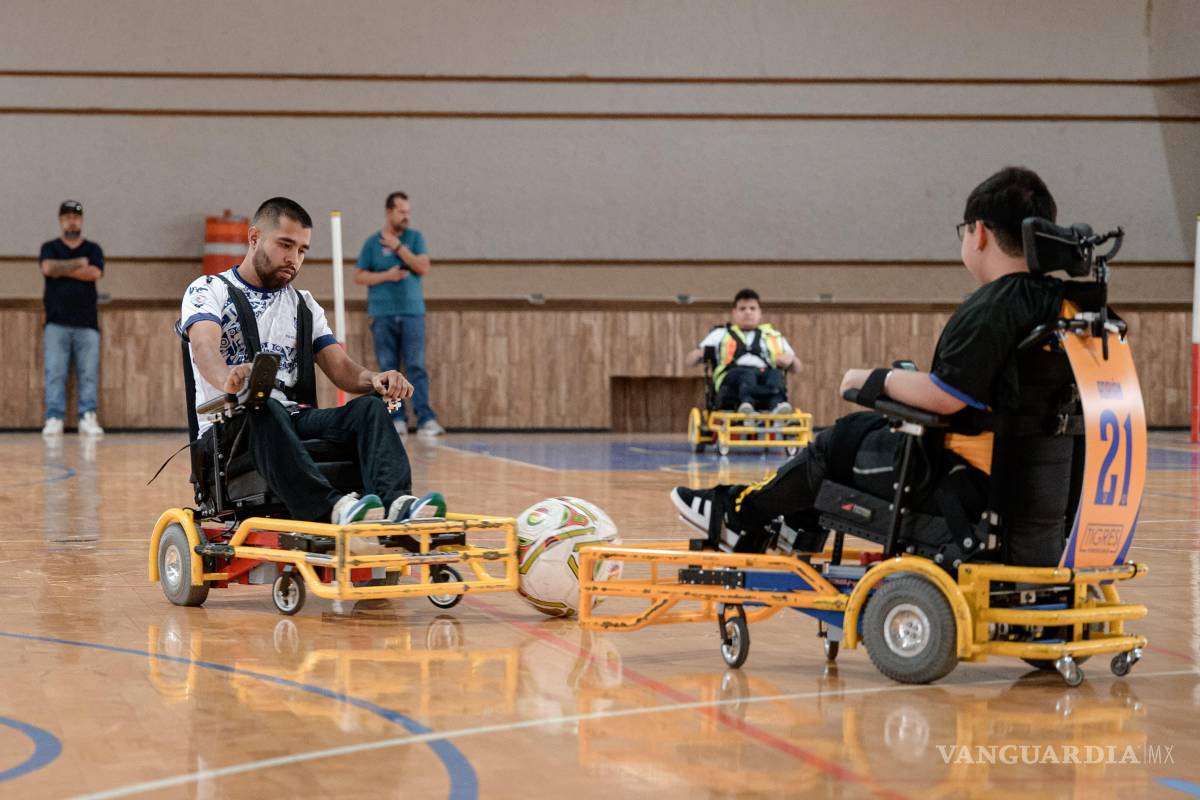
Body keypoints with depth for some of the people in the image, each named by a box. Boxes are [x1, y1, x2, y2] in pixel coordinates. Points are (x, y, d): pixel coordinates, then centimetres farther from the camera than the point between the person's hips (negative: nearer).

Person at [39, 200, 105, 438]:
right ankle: (54, 419, -10)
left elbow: (95, 273, -5)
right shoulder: (50, 248, 12)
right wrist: (78, 263, -2)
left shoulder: (93, 249, 14)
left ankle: (88, 418, -6)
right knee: (55, 373, -8)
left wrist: (63, 270, -4)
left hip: (87, 324, 1)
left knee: (89, 374, -5)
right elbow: (48, 268, -10)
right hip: (57, 323, -1)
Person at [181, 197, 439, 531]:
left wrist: (374, 379, -14)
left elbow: (341, 368, 12)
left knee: (369, 407, -22)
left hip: (291, 421, 5)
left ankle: (397, 502, -51)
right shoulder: (208, 291, 4)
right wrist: (228, 378, -42)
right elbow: (204, 349, -17)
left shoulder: (304, 305, 22)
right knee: (263, 407, -40)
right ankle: (332, 507, -62)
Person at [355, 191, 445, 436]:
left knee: (417, 367, -8)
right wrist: (386, 276, -9)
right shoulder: (372, 242, 7)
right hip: (383, 313, 0)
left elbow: (423, 268, -4)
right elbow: (359, 276, 5)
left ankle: (426, 419, -12)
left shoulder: (415, 237, 8)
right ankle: (396, 419, 5)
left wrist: (399, 247, -9)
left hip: (412, 311, 0)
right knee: (389, 369, 1)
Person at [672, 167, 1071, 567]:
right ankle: (794, 531, 40)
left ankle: (740, 512, 33)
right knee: (866, 428, 26)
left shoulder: (988, 309, -22)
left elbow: (945, 396, -24)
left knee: (840, 443, 13)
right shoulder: (1059, 304, 5)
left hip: (971, 483, -9)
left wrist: (879, 379, -6)